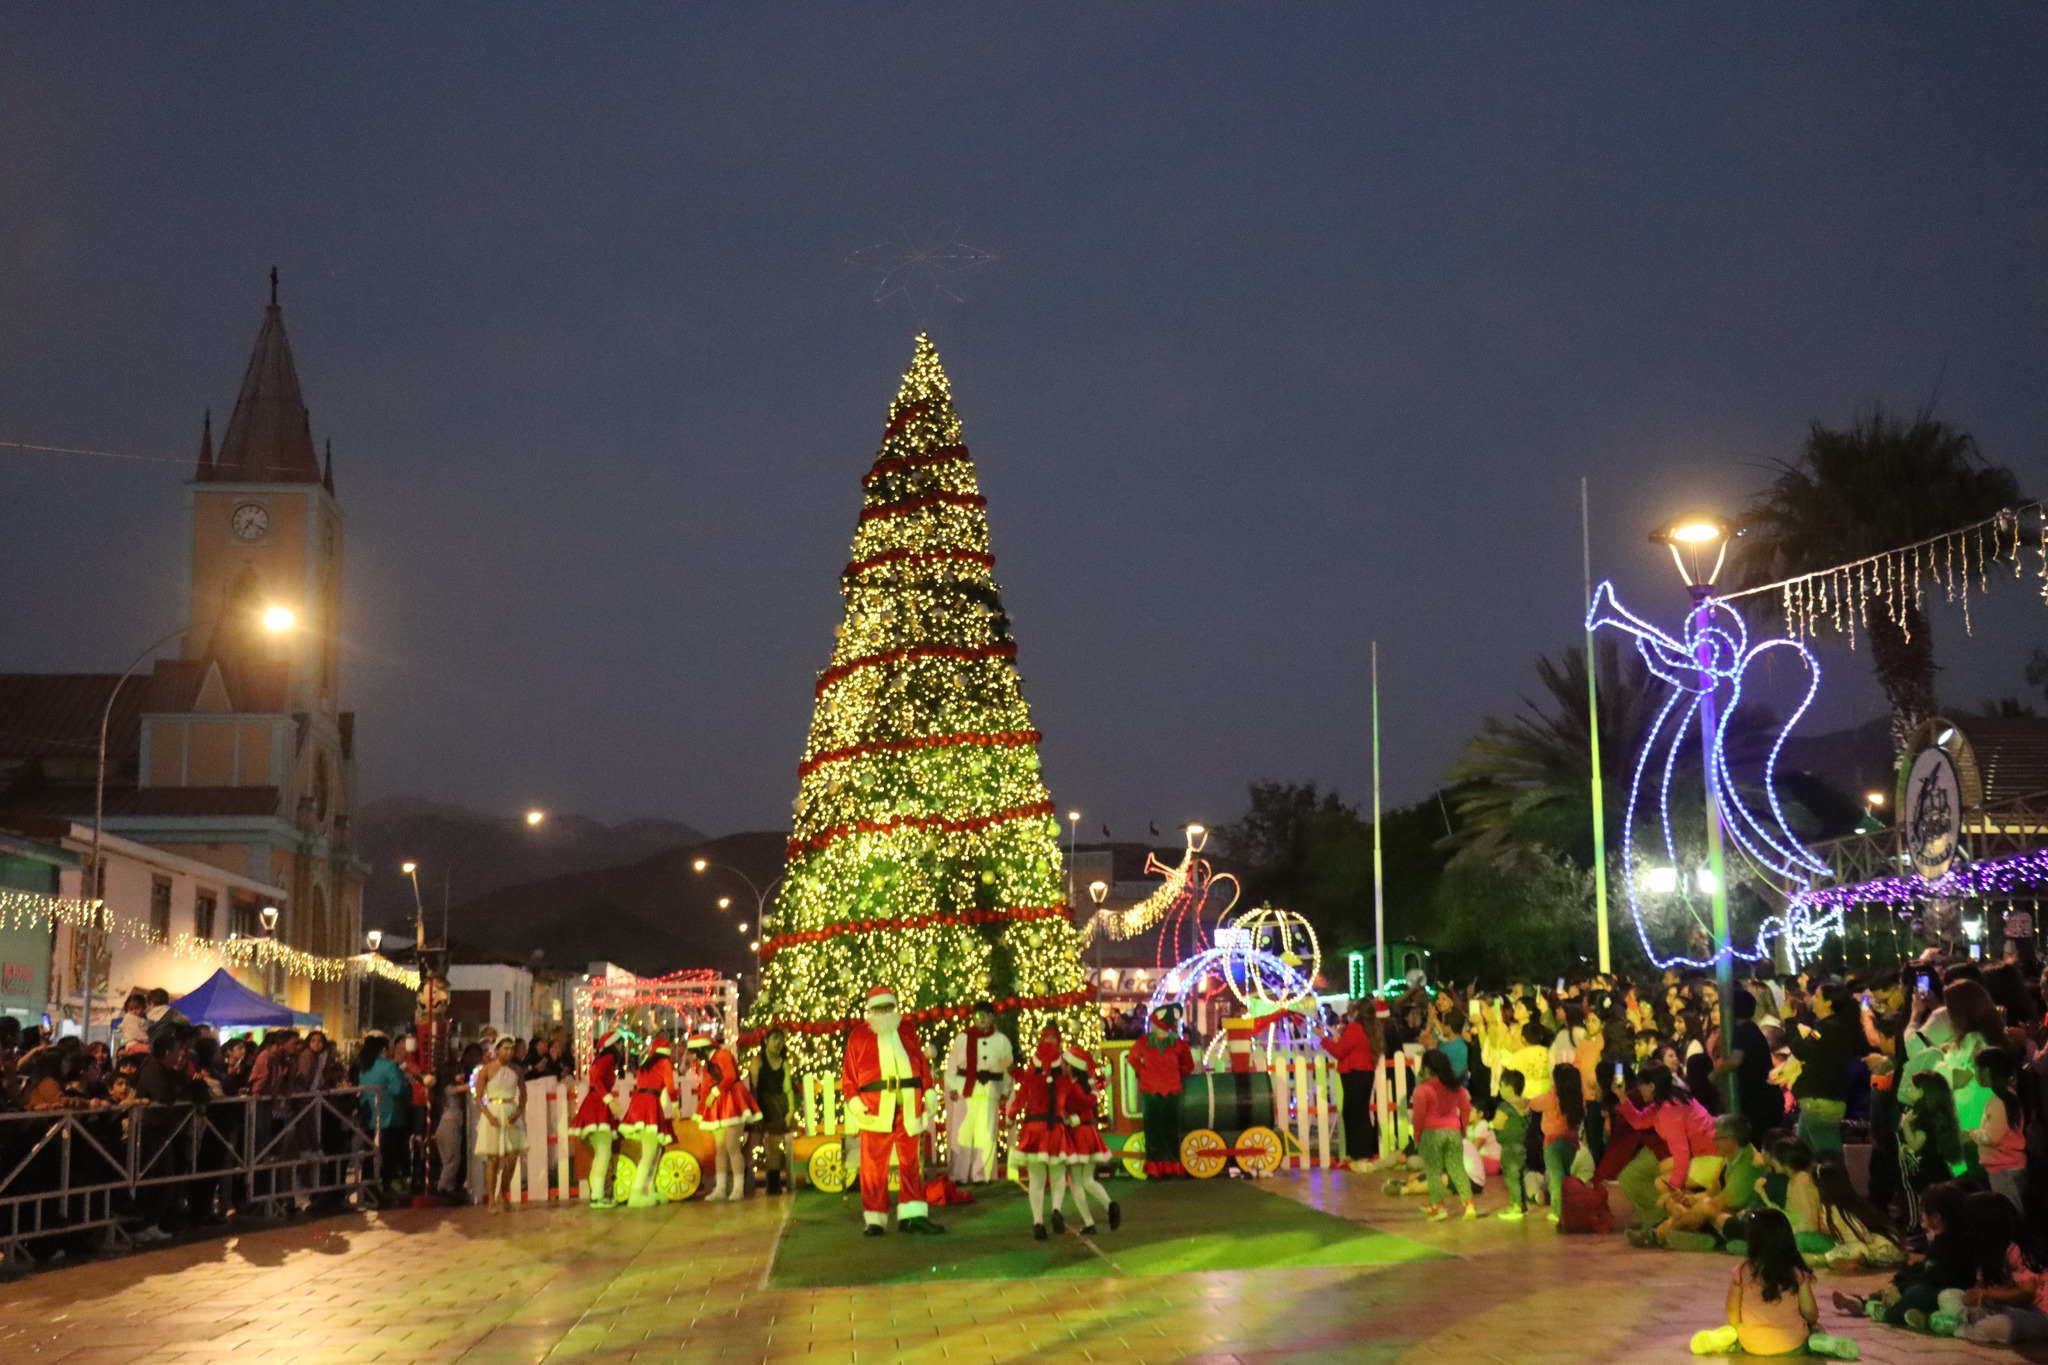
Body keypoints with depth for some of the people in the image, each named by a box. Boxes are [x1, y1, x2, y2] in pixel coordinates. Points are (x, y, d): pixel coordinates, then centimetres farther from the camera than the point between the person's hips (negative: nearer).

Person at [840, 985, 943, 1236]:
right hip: (875, 1109, -2)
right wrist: (854, 1102, -9)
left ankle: (913, 1215, 8)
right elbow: (849, 1073, 2)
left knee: (910, 1163, 5)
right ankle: (874, 1219, 6)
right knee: (874, 1166, 0)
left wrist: (928, 1094, 5)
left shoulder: (907, 1029, 12)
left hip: (908, 1106, 2)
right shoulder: (858, 1035, 5)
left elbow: (922, 1062, 12)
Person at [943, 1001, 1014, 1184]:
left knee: (986, 1133, -1)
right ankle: (958, 1174, 5)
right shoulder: (963, 1037, 1)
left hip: (990, 1091, 2)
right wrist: (952, 1087, -3)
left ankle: (980, 1174, 6)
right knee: (963, 1132, 0)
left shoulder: (1001, 1041, 8)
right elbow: (952, 1063, 3)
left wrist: (1005, 1091, 7)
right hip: (965, 1089, -2)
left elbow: (1008, 1067, 12)